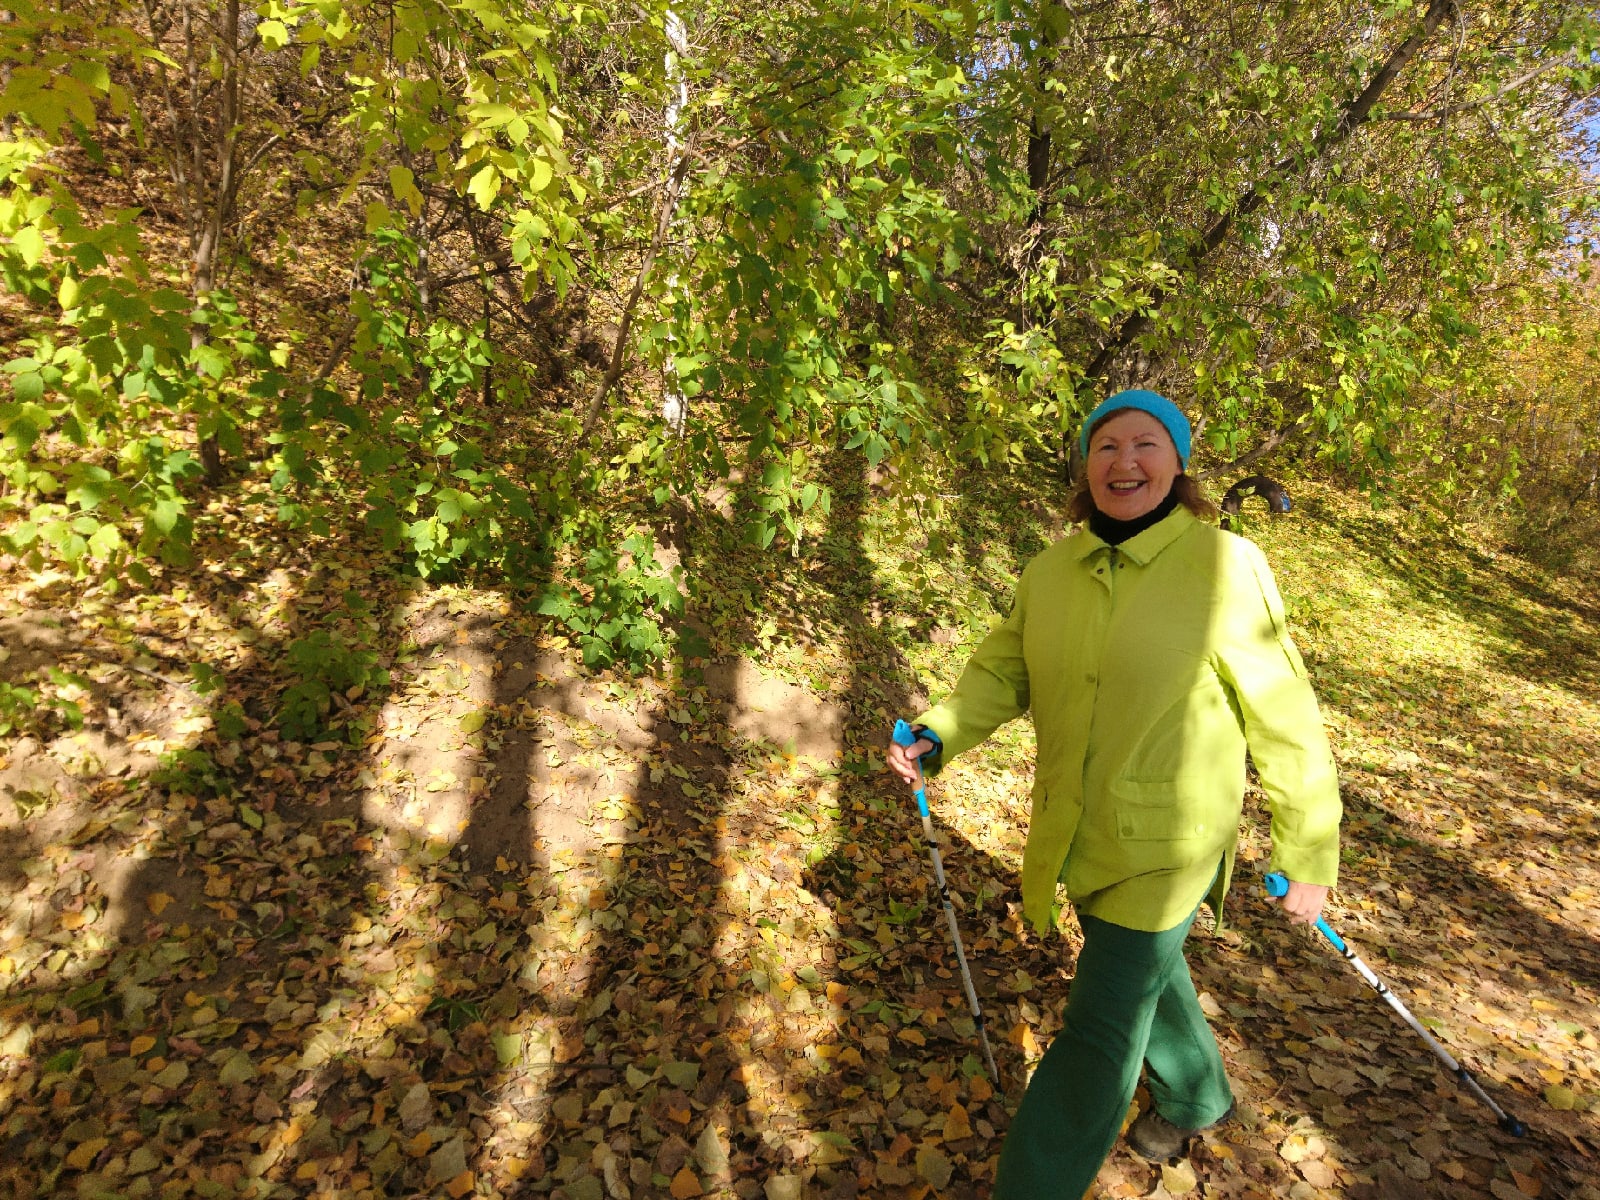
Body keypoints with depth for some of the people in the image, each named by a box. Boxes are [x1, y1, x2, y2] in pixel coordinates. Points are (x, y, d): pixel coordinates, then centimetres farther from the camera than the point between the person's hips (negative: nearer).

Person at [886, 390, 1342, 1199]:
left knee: (1099, 1029, 3)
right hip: (1078, 835, 6)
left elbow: (1283, 722, -12)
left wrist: (1307, 857, -6)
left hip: (1164, 846, -6)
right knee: (1146, 974, 28)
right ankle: (1198, 1098, 58)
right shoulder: (1051, 572, -2)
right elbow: (1003, 671, 5)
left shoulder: (1224, 568, -17)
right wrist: (936, 738, -12)